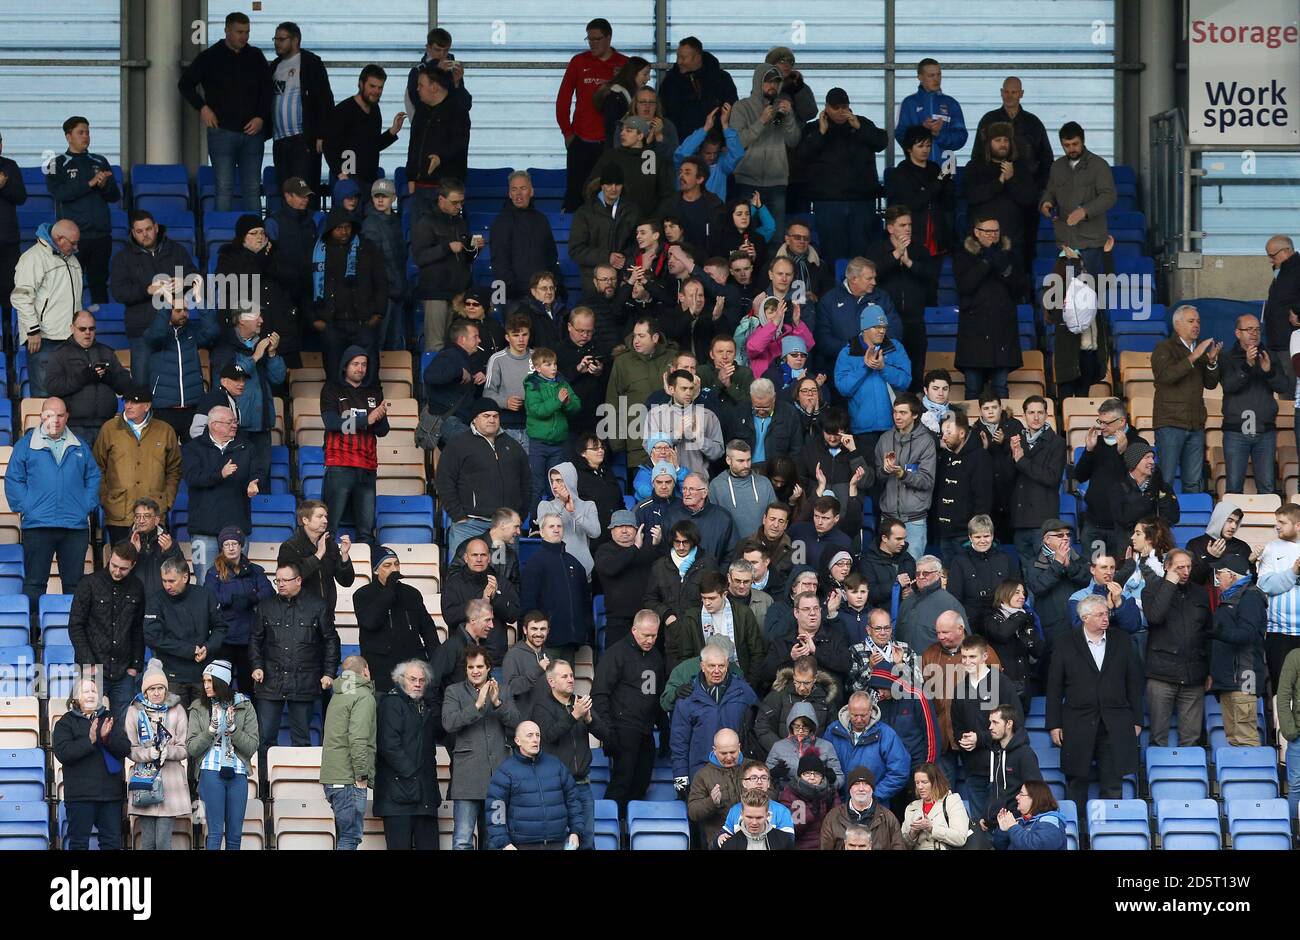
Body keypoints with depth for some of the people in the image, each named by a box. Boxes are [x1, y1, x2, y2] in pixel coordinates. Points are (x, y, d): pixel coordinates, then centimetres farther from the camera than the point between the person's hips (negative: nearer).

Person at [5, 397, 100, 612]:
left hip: (76, 524, 2)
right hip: (37, 526, -2)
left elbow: (94, 478, 15)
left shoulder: (80, 447, 13)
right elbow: (13, 480, 4)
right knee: (34, 582, -2)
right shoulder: (25, 445, 5)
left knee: (74, 582, 6)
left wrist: (88, 506, 2)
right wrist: (23, 508, -6)